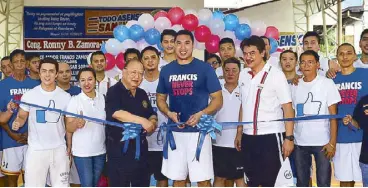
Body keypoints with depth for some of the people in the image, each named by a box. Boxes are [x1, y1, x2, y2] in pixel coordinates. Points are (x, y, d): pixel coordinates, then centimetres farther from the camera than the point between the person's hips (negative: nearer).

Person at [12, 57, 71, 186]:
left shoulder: (65, 96, 2)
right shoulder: (29, 95, -2)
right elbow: (22, 117, 3)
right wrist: (17, 123, -18)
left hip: (59, 149, 2)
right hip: (36, 150, -1)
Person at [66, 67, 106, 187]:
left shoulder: (103, 98, 2)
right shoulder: (75, 100, -10)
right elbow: (68, 128, -11)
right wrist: (77, 123, -33)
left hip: (100, 150, 4)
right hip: (82, 152, -4)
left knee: (96, 184, 16)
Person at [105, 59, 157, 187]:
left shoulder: (142, 94, 13)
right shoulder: (114, 92, -10)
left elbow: (152, 115, 18)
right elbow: (117, 113, -26)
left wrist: (152, 122, -6)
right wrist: (142, 121, -31)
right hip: (119, 148, -7)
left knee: (142, 183, 16)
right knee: (119, 183, 1)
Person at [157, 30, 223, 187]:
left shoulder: (205, 68, -2)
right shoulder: (166, 70, 9)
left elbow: (218, 99, -2)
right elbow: (160, 98, 15)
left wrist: (201, 114, -18)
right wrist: (168, 113, -6)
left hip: (198, 130, -3)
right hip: (175, 131, 4)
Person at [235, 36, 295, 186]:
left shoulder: (276, 74, -8)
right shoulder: (243, 75, 8)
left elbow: (288, 108, -9)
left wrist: (289, 137, -14)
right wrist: (239, 132, 16)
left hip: (270, 136, -5)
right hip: (248, 136, 6)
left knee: (270, 181, 1)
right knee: (252, 181, 13)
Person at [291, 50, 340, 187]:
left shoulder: (327, 83, -2)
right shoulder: (294, 86, 7)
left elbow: (333, 115, -3)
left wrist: (332, 142, -10)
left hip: (322, 142, -3)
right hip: (299, 142, 3)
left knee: (323, 182, 1)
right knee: (301, 182, 11)